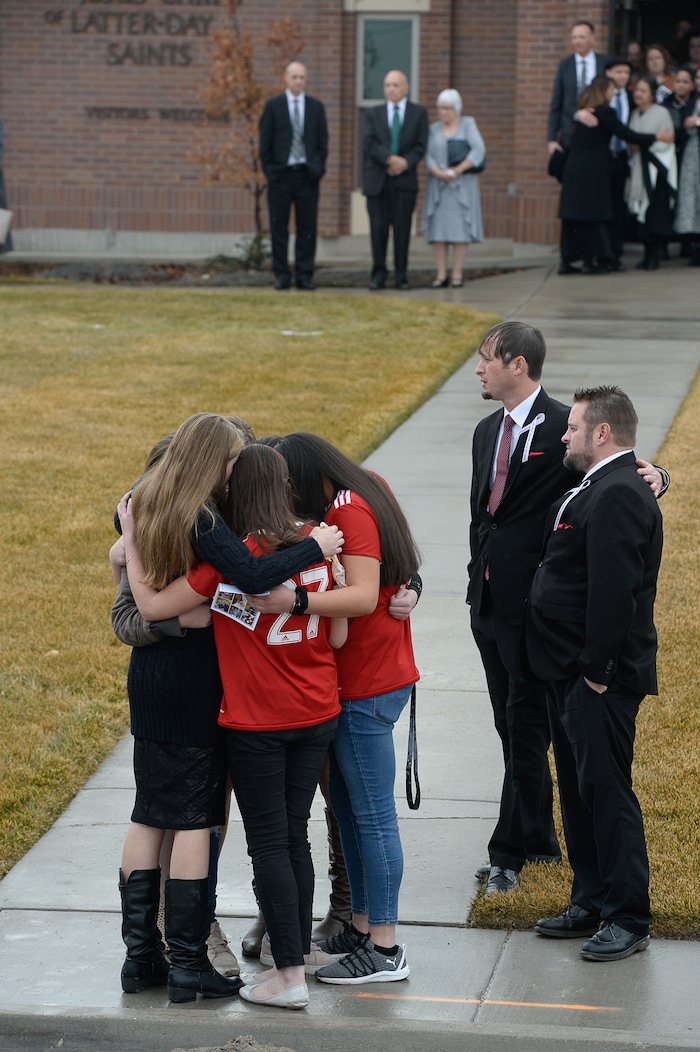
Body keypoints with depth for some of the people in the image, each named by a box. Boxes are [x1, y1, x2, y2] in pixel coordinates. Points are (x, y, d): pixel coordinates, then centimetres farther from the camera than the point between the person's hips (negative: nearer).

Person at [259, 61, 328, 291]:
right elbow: (265, 141, 3)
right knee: (279, 227, 1)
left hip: (307, 174, 1)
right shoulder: (273, 106, 4)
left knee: (307, 227, 1)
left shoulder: (316, 107, 10)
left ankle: (304, 275, 5)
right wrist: (268, 169, -4)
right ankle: (282, 275, 7)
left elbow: (323, 141, 10)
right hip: (280, 174, -1)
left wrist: (319, 168, 0)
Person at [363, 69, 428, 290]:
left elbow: (421, 145, 2)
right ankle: (378, 275, 5)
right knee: (378, 228, -2)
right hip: (377, 180, 0)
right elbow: (370, 143, -2)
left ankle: (401, 276, 4)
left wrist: (405, 163, -14)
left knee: (402, 229, -1)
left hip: (405, 179, 0)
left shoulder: (419, 112, 10)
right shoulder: (373, 113, 11)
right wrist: (389, 159, -17)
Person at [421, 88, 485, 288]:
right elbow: (428, 157, 1)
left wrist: (458, 170, -17)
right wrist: (439, 172, -17)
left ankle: (457, 275, -2)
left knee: (460, 228, -4)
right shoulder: (434, 129, 10)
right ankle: (441, 275, 0)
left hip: (462, 186, -3)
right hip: (438, 187, 3)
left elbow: (478, 150, -9)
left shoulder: (468, 124, 2)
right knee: (438, 228, -2)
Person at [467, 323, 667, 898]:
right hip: (489, 600, 8)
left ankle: (509, 853, 3)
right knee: (512, 725, 14)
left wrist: (652, 475, -30)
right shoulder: (488, 431, 14)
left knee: (527, 726, -2)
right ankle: (540, 838, 24)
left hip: (534, 603, -8)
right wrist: (478, 581, 16)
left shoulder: (562, 427, -11)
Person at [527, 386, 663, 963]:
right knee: (579, 791, 16)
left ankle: (629, 920, -1)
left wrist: (596, 670, -22)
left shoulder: (618, 495, -19)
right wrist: (574, 670, 16)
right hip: (570, 675, 11)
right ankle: (591, 904, 26)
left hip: (599, 681, -11)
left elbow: (613, 590, -25)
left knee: (606, 791, -6)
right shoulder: (597, 490, 15)